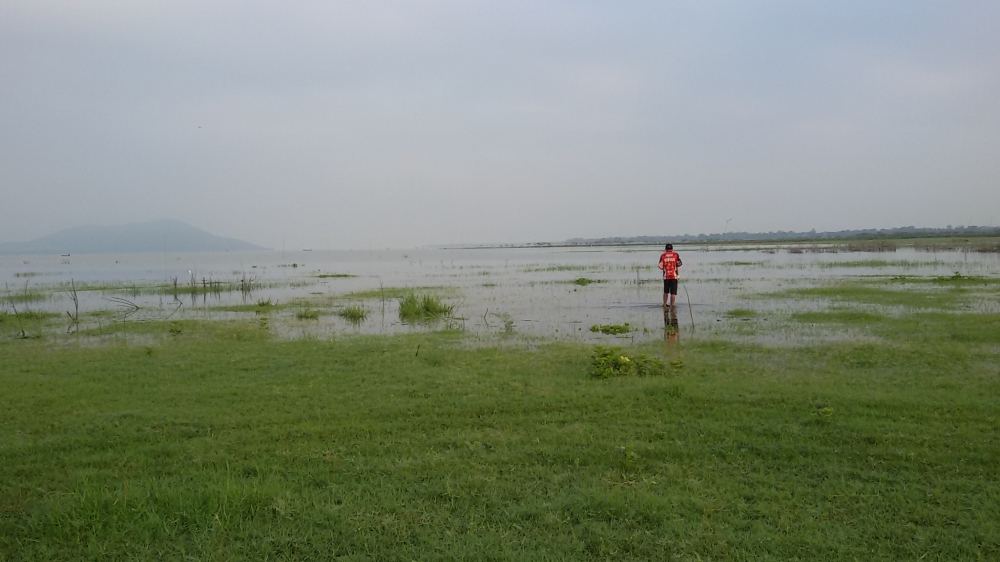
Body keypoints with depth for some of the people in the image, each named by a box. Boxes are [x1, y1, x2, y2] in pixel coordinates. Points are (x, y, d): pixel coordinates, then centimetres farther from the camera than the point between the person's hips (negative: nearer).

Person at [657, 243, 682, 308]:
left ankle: (665, 304, 23)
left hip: (666, 276, 2)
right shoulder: (676, 254, 1)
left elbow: (660, 266, -3)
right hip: (674, 276, -2)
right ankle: (671, 306, -2)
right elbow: (679, 264, 0)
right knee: (673, 293, 1)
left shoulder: (663, 255, 2)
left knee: (666, 292, 17)